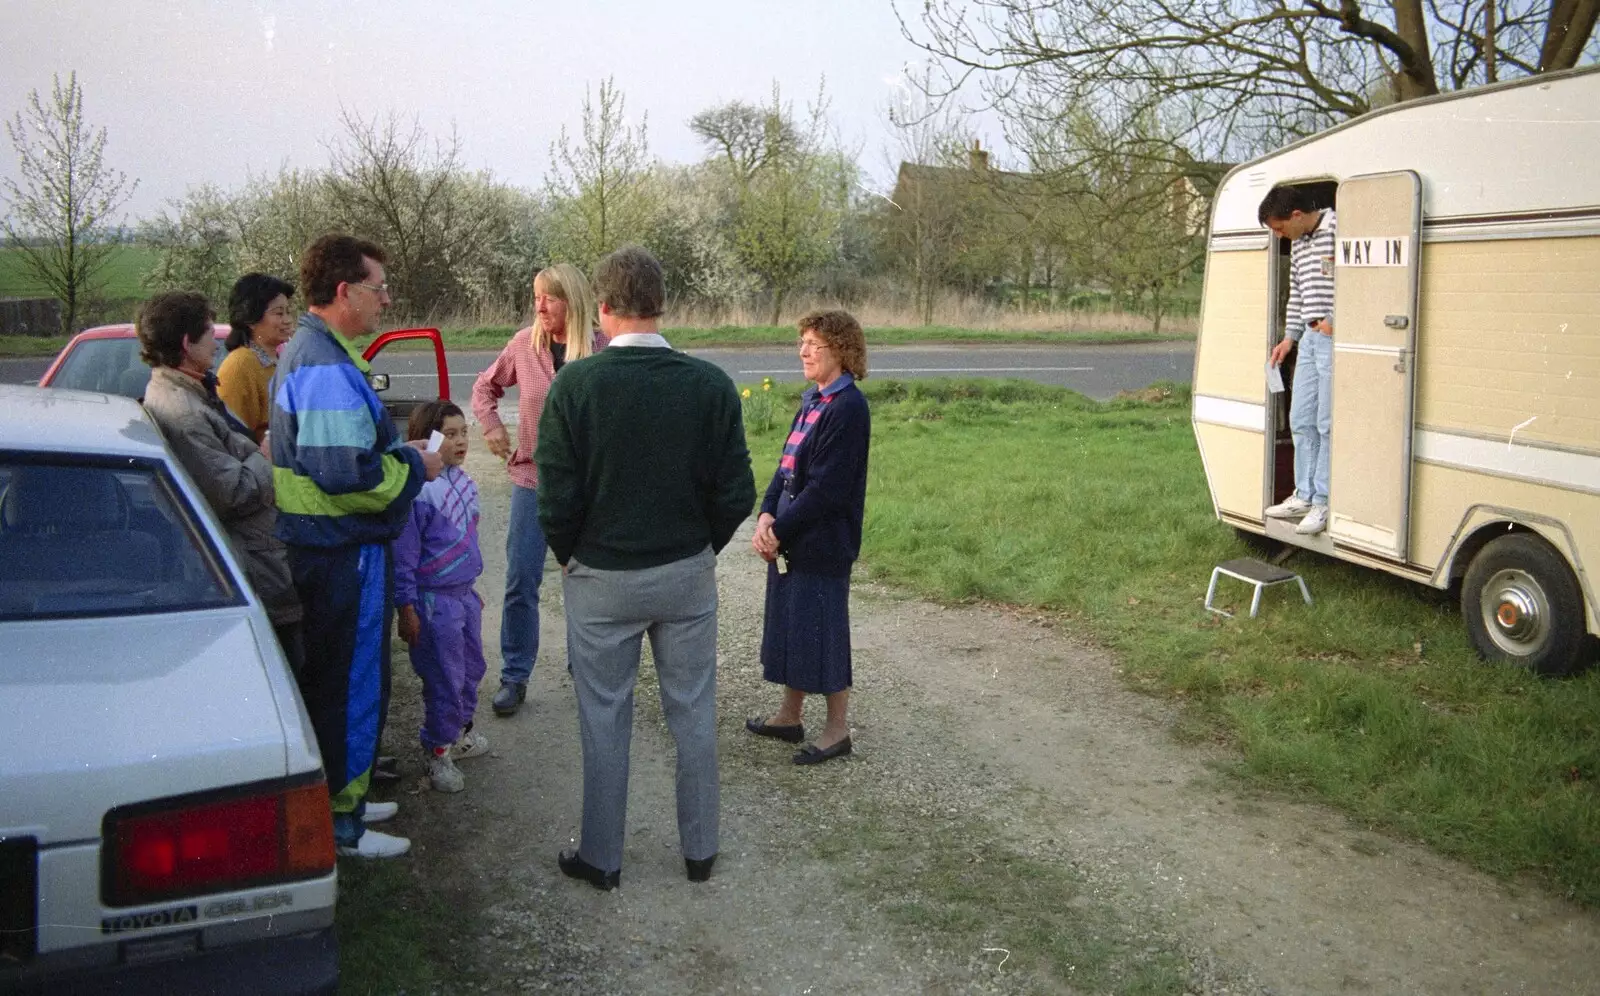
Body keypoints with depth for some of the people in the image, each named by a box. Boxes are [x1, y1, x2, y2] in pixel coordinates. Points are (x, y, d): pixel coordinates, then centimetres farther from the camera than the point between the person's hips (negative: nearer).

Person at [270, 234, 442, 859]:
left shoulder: (306, 353, 13)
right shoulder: (328, 367, -22)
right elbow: (350, 474, -28)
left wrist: (397, 452, 12)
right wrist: (414, 468, -12)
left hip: (318, 547, 11)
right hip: (344, 552, -11)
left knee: (328, 679, 20)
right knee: (353, 684, 1)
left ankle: (340, 797, 35)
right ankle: (340, 822, 13)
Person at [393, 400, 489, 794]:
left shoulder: (463, 481, 5)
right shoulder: (417, 490, -21)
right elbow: (403, 554, -17)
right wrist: (406, 608, -15)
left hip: (465, 595, 8)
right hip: (434, 601, -8)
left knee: (471, 668, 20)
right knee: (445, 680, 1)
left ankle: (461, 731, 39)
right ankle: (437, 752, 18)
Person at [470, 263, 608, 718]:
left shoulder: (603, 349, -11)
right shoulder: (524, 344, -3)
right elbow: (485, 386, 13)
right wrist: (491, 425, 0)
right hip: (532, 479, 2)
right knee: (521, 580, 3)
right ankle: (514, 676, 16)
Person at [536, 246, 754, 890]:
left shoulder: (575, 384, -14)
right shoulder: (710, 384, -9)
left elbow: (556, 498, -13)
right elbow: (736, 495, -7)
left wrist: (570, 558, 5)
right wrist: (700, 548, 11)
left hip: (600, 576, -1)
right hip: (688, 573, 2)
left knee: (605, 720, 12)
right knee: (694, 715, 14)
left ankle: (601, 858, 25)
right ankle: (699, 850, 27)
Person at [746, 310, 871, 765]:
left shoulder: (847, 408, -18)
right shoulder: (812, 400, 10)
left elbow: (827, 488, -21)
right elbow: (787, 466, 11)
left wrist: (780, 530, -16)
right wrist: (767, 515, -5)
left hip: (823, 544, -9)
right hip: (788, 539, 9)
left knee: (821, 633, 2)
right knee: (789, 625, 18)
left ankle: (837, 729, 17)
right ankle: (790, 715, 33)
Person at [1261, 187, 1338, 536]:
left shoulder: (1338, 230, -13)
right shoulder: (1298, 244, 16)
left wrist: (1335, 321, -16)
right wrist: (1290, 337, 22)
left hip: (1335, 339, -9)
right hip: (1311, 339, 9)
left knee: (1328, 423, -6)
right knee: (1301, 421, 12)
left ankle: (1324, 503, 1)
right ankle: (1305, 496, 21)